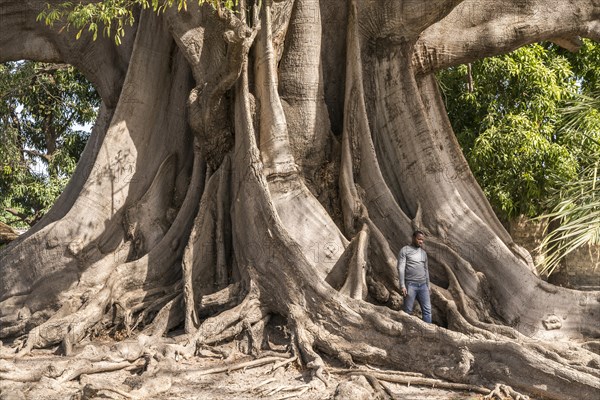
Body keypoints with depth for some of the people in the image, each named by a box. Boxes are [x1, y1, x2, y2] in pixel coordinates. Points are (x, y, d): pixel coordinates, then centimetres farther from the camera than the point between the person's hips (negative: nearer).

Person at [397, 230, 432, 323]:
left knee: (427, 310, -3)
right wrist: (402, 285, -15)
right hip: (410, 284, -5)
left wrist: (428, 286, 17)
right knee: (408, 311, -3)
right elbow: (401, 268, -7)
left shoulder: (423, 253, 18)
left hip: (423, 285, 5)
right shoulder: (405, 250, 0)